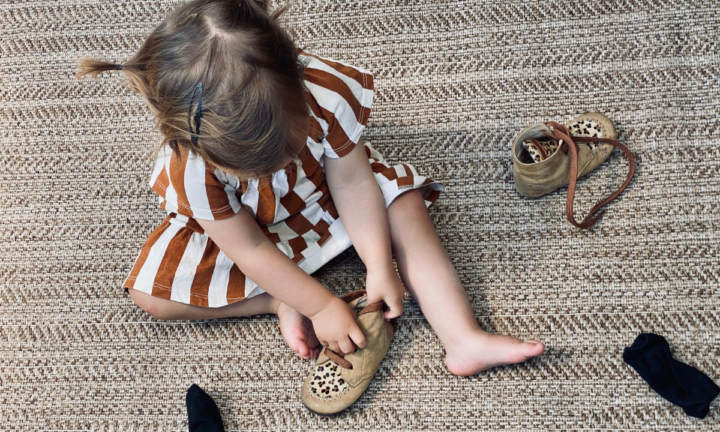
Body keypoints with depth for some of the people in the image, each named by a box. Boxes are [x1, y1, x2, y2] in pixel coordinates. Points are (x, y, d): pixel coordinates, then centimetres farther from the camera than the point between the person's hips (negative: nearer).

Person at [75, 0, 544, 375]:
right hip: (236, 226, -1)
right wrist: (321, 304, -26)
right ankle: (278, 302, -13)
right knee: (151, 293, -18)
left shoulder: (325, 90, -35)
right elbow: (251, 251, -27)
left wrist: (380, 267, -26)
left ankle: (464, 339, -19)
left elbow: (351, 180, -24)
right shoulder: (190, 169, -37)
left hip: (322, 194, 2)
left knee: (405, 203, -17)